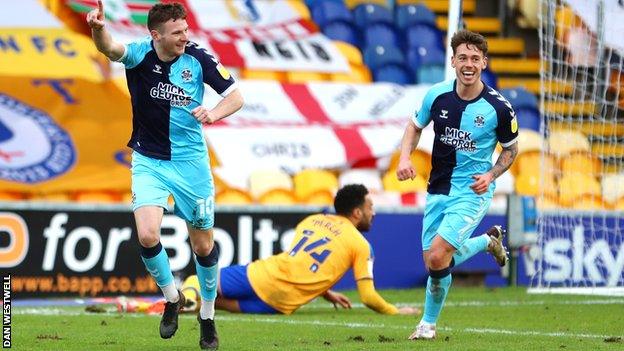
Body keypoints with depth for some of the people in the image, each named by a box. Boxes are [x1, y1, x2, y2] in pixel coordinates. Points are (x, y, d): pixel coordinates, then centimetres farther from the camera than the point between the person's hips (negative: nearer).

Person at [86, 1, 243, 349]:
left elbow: (236, 96, -5)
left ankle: (208, 316, 29)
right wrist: (99, 28, -58)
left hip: (190, 161, 1)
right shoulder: (140, 54, -13)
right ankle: (172, 298, 9)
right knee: (147, 235, -19)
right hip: (149, 161, -1)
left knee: (203, 245, 7)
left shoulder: (198, 58, -10)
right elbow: (110, 48, -35)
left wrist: (213, 113, -26)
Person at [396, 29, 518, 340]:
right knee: (433, 259, 9)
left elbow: (511, 148, 3)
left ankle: (428, 323, 4)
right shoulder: (437, 95, -6)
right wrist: (405, 157, -6)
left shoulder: (499, 108, -13)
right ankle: (488, 240, 36)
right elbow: (415, 126, 12)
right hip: (438, 189, 5)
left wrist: (491, 175, -13)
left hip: (473, 191, -5)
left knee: (437, 257, -19)